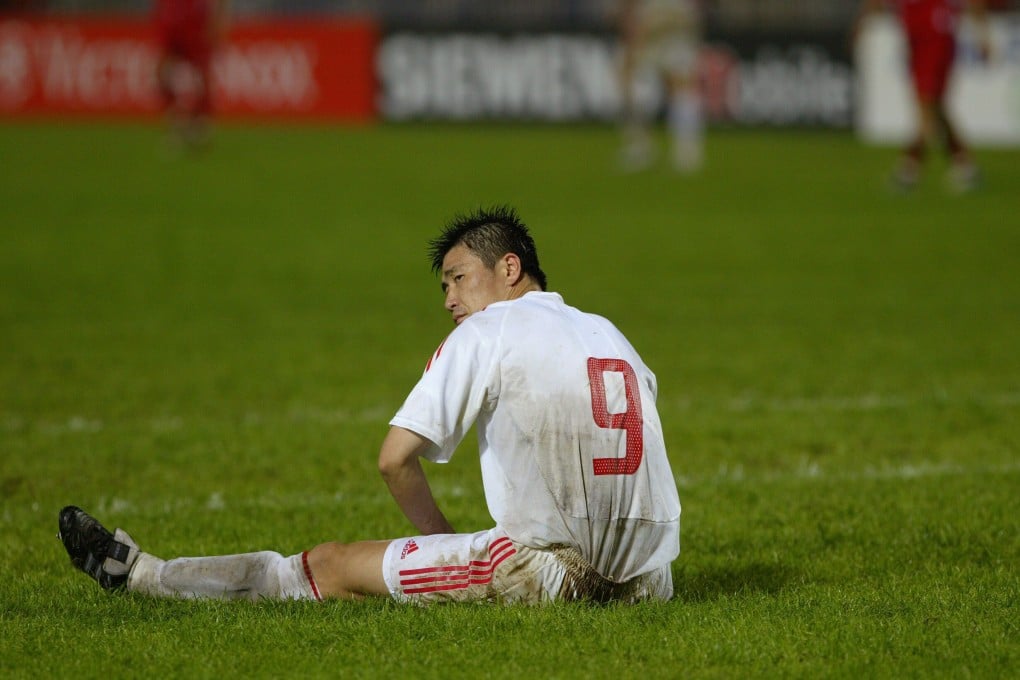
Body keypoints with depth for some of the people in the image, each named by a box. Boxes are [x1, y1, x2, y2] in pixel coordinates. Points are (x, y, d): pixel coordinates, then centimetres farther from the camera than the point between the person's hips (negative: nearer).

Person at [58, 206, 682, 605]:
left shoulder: (485, 333, -1)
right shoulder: (608, 334, 18)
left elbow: (395, 457, -5)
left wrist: (444, 539, 11)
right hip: (645, 579, 5)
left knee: (335, 565, 9)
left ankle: (139, 573, 21)